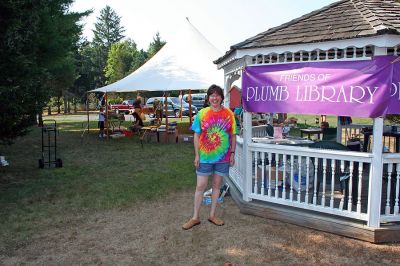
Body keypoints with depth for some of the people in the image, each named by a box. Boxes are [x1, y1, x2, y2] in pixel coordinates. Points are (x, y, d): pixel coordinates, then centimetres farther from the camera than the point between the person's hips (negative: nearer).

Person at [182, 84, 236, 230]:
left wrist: (232, 153, 0)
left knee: (216, 185, 12)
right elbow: (197, 136, -1)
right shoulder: (202, 113, -4)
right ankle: (195, 217, 17)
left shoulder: (228, 114, -2)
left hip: (223, 157, 1)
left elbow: (233, 136, 4)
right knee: (200, 186, 4)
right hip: (205, 156, -1)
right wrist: (196, 155, -5)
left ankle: (212, 215, 27)